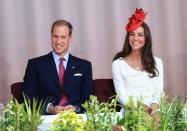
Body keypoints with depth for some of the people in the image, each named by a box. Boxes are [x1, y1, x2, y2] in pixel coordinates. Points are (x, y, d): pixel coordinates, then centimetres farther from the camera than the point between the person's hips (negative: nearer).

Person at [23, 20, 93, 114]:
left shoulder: (84, 66, 14)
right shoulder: (35, 64, 9)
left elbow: (88, 99, 9)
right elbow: (28, 97, 3)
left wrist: (76, 108, -12)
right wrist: (49, 108, -14)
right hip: (47, 117, -1)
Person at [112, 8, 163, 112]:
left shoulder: (157, 62, 14)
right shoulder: (118, 64, 6)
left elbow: (159, 91, 6)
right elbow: (121, 95, -1)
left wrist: (154, 106, -16)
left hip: (153, 111, 1)